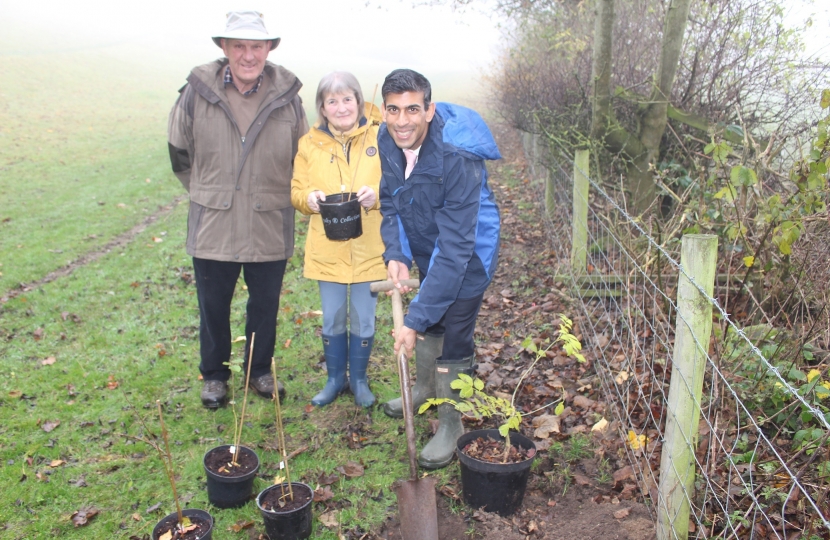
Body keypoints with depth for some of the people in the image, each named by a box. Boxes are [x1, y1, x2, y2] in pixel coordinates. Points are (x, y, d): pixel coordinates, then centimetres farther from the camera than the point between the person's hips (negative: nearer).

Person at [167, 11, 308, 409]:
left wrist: (277, 197, 8)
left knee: (265, 306, 15)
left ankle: (259, 370, 37)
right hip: (213, 227, 0)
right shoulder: (196, 92, -8)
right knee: (213, 308, 14)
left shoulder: (287, 96, -6)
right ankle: (213, 375, 35)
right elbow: (179, 155, 6)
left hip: (270, 229, 1)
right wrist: (209, 195, 10)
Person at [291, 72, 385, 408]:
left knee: (363, 319, 11)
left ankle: (359, 379, 32)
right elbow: (296, 190, 5)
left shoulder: (380, 137, -4)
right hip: (327, 249, 2)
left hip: (368, 249, -1)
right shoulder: (310, 143, 1)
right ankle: (335, 378, 34)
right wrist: (309, 197, -18)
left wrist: (378, 194, -24)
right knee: (332, 319, 13)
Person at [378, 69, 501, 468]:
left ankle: (451, 425, 20)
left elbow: (455, 251, -37)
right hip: (425, 248, 7)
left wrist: (414, 319, -37)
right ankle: (426, 388, 48)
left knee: (454, 340, -2)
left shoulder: (457, 161, -38)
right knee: (428, 320, 22)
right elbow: (390, 202, -2)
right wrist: (395, 254, -20)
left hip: (467, 254, -6)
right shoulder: (387, 140, -17)